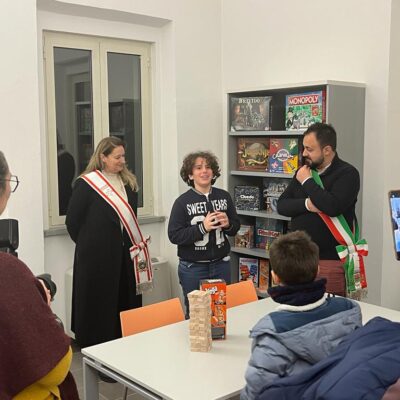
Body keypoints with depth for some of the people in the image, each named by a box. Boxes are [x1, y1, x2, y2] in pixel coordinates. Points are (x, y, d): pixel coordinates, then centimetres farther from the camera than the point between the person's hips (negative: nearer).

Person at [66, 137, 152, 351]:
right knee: (98, 304, 4)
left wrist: (133, 243, 10)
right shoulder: (86, 184, -9)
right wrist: (87, 245, 2)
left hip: (125, 254, 6)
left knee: (125, 301, 11)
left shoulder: (129, 182, 9)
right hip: (96, 257, -5)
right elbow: (72, 221, -6)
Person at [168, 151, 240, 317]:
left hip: (221, 264, 3)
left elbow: (236, 226, 11)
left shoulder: (224, 196, 2)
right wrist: (202, 227, -22)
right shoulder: (182, 201, -9)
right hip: (192, 268, -3)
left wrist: (228, 224, -12)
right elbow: (174, 235, -14)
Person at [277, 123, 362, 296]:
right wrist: (306, 204, -13)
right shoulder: (304, 171, 12)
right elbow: (281, 205, 7)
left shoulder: (347, 173, -8)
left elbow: (332, 207, -24)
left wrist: (307, 182, -11)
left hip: (330, 259, -6)